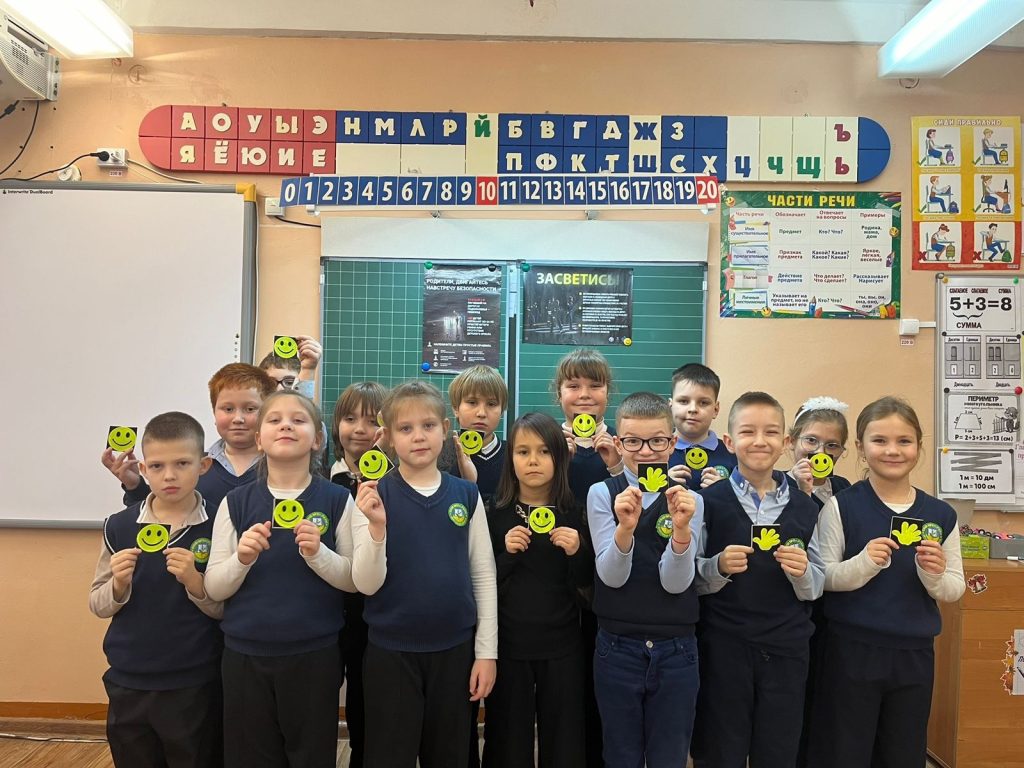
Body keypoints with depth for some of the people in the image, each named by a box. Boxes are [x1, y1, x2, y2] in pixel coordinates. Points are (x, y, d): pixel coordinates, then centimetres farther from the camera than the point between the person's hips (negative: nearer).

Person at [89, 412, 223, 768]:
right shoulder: (119, 527, -3)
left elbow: (230, 611, -6)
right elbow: (97, 605, 5)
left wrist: (195, 582, -23)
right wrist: (119, 586, -15)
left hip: (195, 686, -2)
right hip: (128, 685, 3)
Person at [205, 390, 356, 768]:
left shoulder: (337, 500, -4)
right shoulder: (235, 503, 0)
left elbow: (357, 580, -4)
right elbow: (214, 589, 1)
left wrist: (318, 554, -20)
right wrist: (241, 560, -18)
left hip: (315, 655, -1)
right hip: (244, 655, 1)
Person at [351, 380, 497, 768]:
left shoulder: (466, 494, -1)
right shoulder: (373, 496, -7)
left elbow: (484, 576, 2)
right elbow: (367, 585, -11)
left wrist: (486, 650, 0)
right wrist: (377, 526, -27)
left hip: (454, 648, 2)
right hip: (391, 650, -2)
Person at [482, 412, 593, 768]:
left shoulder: (572, 512, -2)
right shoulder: (496, 513, -4)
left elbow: (585, 581, 2)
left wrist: (577, 551, -17)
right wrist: (506, 553, -19)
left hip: (562, 644, 1)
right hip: (508, 643, 0)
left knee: (563, 738, 11)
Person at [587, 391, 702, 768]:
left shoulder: (688, 500, -3)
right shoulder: (602, 493, -4)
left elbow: (676, 583, -11)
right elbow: (611, 576, -13)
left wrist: (681, 528, -29)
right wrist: (625, 527, -32)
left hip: (675, 651, 1)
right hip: (617, 648, 0)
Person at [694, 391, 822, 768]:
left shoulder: (804, 508, 3)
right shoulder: (709, 501, -6)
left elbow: (815, 588, 6)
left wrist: (802, 572, -14)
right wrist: (719, 567, -22)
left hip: (786, 649, 2)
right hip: (723, 647, -2)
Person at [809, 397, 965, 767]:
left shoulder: (941, 514, 0)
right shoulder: (841, 506, -9)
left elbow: (954, 591, 5)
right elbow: (822, 578, -9)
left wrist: (935, 574, -16)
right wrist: (864, 563, -25)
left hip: (914, 655, 4)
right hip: (851, 652, -3)